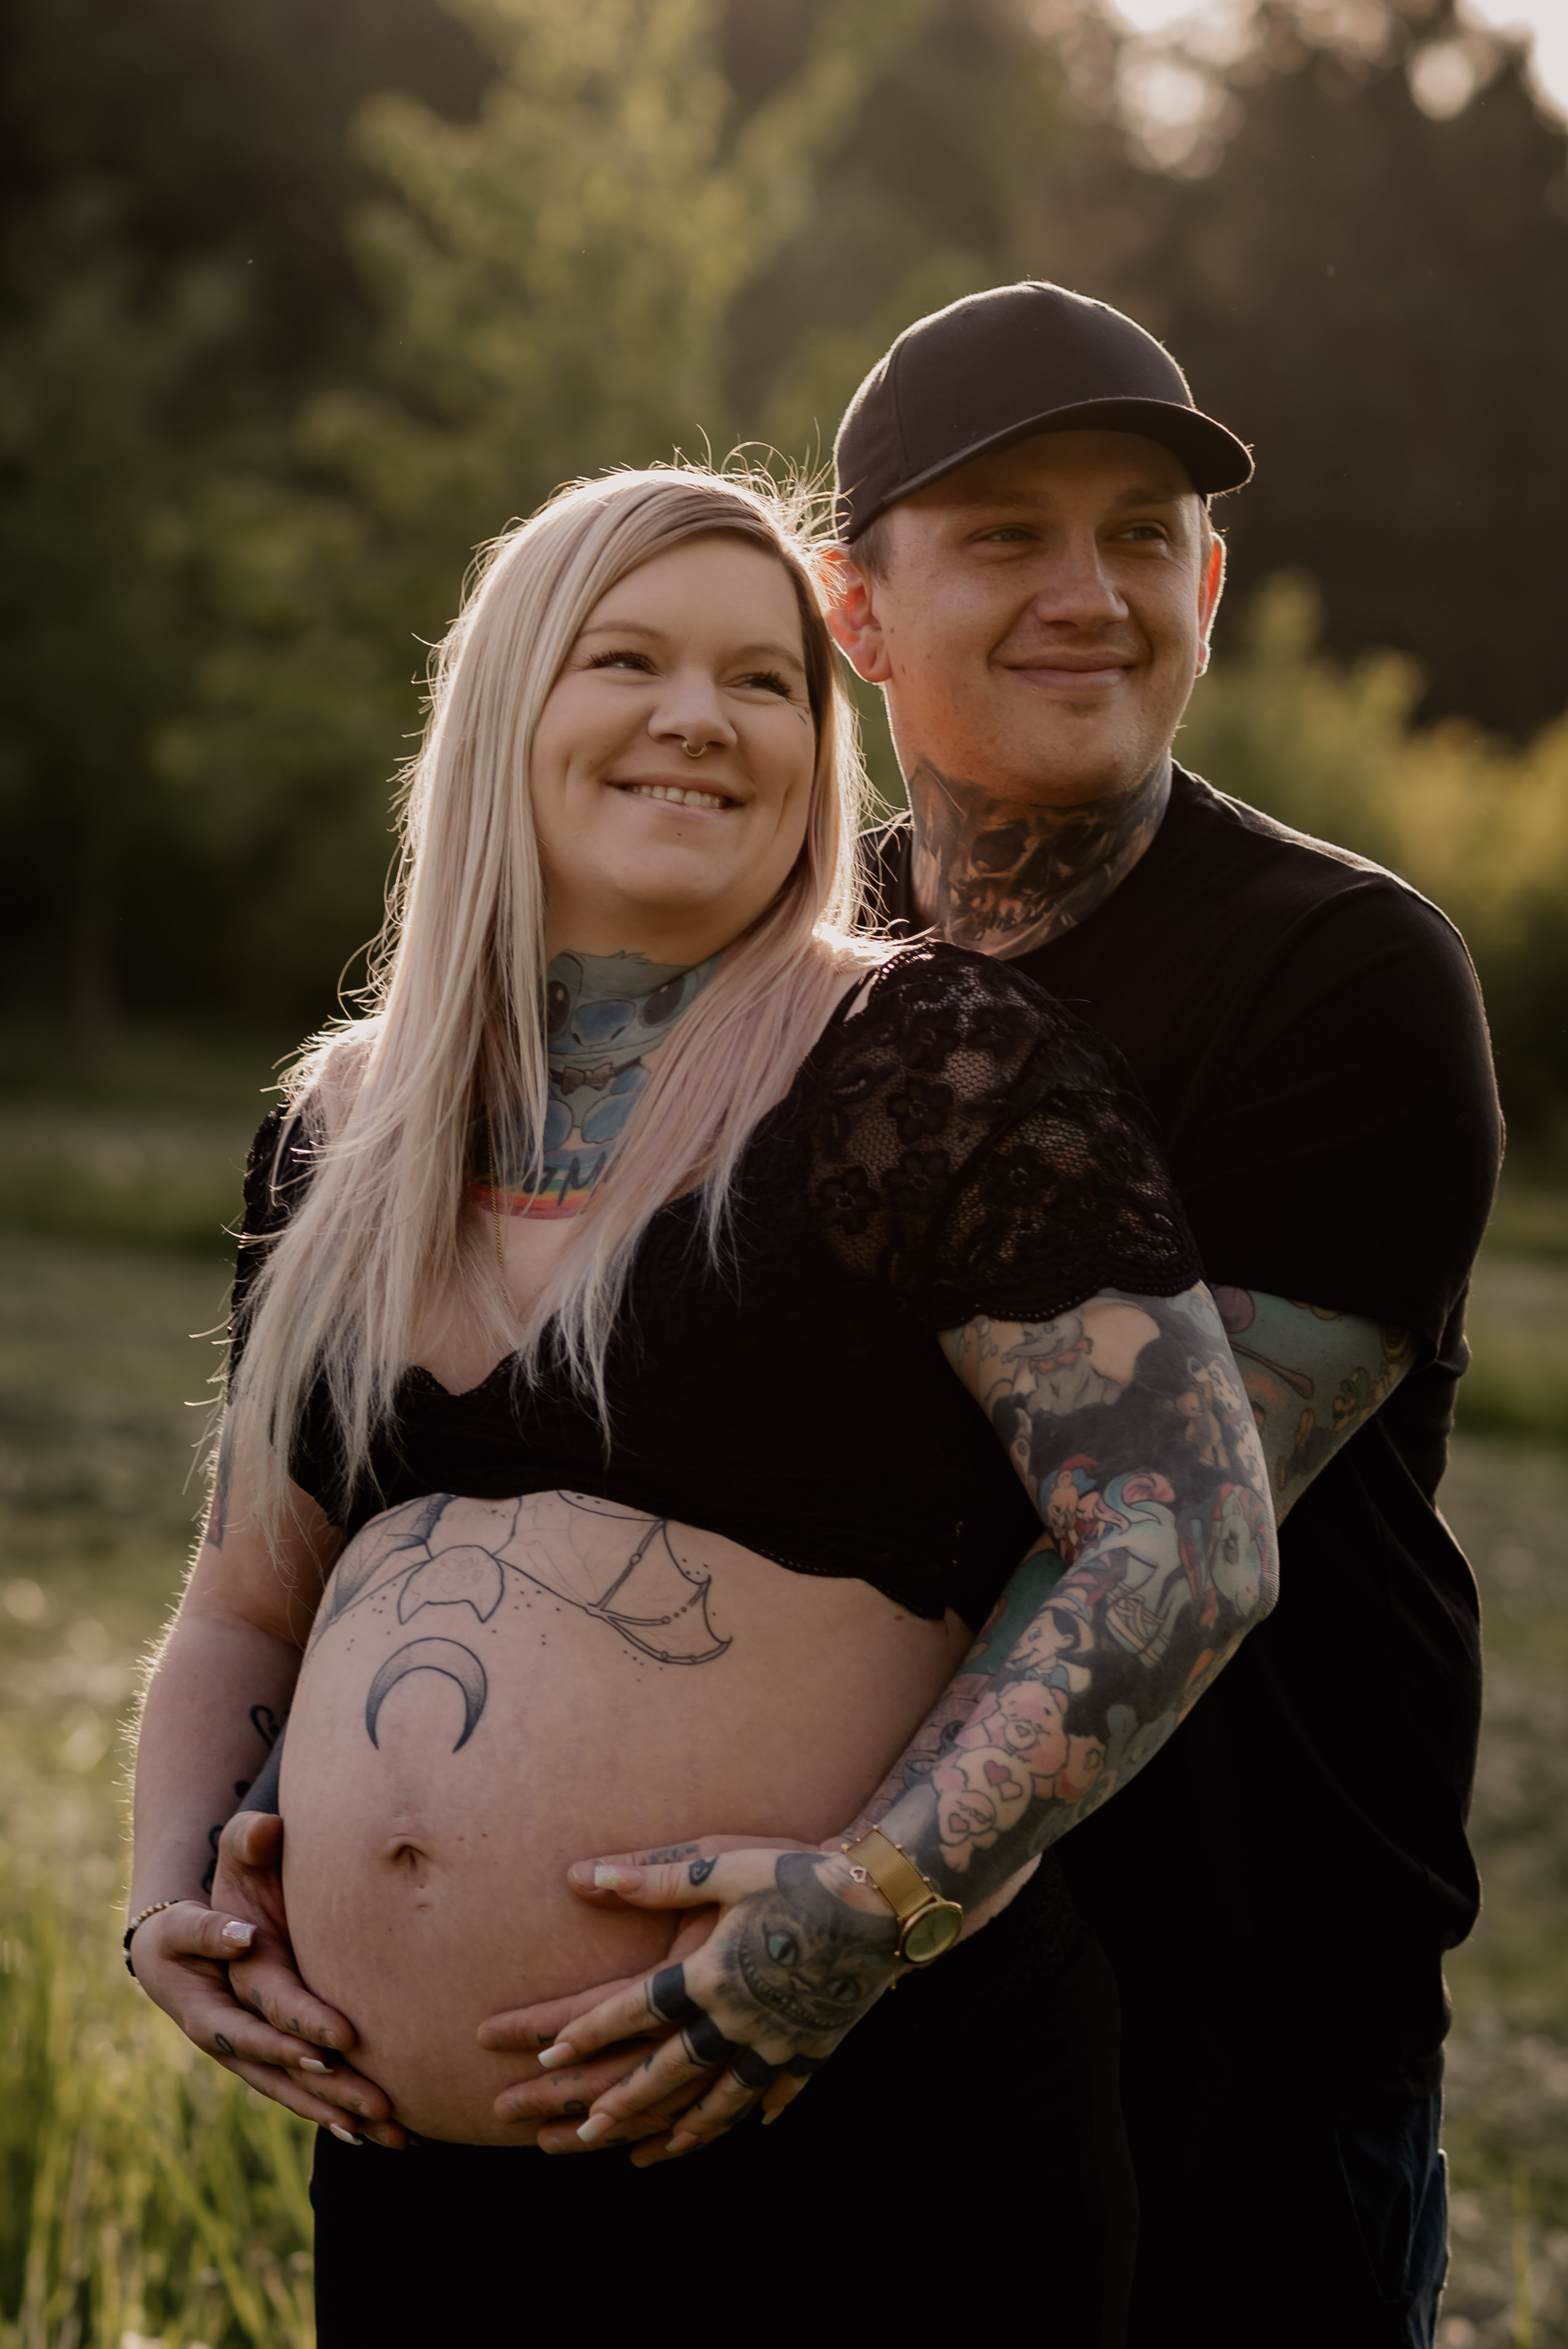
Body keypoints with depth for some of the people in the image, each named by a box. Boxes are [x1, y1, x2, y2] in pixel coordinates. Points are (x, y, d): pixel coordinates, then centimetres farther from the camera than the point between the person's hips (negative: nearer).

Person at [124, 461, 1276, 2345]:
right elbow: (247, 1614, 18)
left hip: (848, 2141, -5)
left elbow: (1198, 1541, -13)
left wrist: (895, 1895, -21)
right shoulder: (344, 1130, 10)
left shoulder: (932, 1064, -7)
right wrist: (167, 1899, 1)